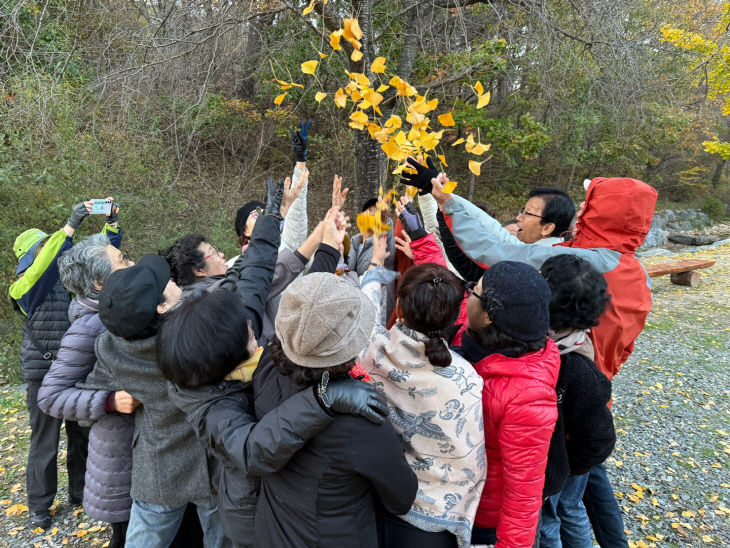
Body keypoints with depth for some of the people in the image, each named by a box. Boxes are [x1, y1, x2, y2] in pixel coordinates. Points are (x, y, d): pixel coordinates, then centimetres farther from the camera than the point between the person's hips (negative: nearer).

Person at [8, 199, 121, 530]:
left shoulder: (70, 277, 6)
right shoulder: (23, 288, -10)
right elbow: (41, 269, -31)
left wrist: (111, 224, -6)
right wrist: (70, 226, -36)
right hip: (44, 374, -5)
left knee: (83, 435, 15)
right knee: (45, 442, 7)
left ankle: (80, 493, 33)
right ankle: (39, 506, 25)